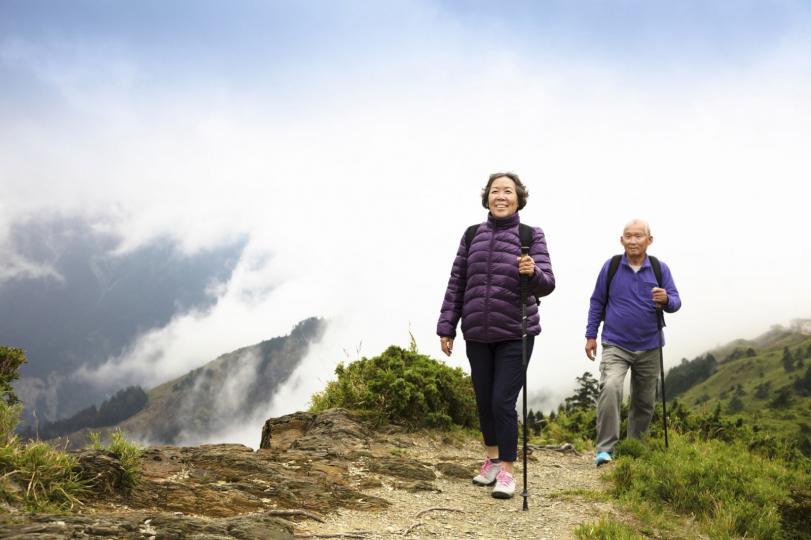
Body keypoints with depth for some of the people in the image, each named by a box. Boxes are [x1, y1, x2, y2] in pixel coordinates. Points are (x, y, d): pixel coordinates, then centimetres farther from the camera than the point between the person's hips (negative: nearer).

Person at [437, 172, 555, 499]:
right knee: (483, 400, 14)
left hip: (515, 334, -3)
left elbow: (546, 285, -9)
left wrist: (533, 272, -31)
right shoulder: (472, 235, 5)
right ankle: (491, 458, 36)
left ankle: (507, 469, 10)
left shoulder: (531, 235, -3)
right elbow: (456, 284, 8)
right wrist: (446, 327, 6)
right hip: (477, 334, 4)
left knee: (503, 401, -7)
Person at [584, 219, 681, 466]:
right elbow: (597, 302, 6)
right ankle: (605, 449, -21)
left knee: (644, 401, 12)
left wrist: (666, 299, -25)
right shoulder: (611, 267, -2)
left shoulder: (660, 269, 1)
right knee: (610, 388, -26)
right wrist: (591, 335, 4)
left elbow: (676, 302, -1)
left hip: (648, 348, 3)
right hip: (615, 346, -3)